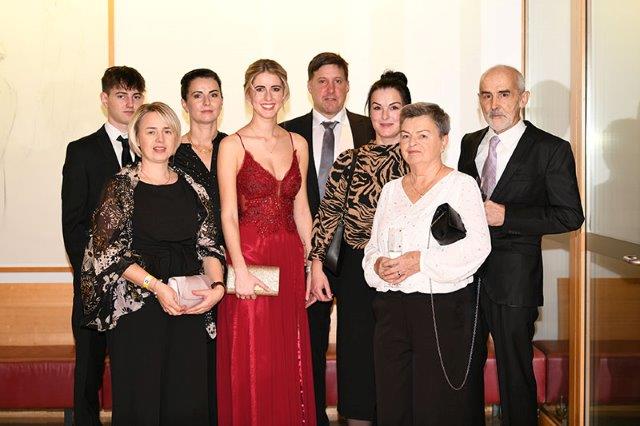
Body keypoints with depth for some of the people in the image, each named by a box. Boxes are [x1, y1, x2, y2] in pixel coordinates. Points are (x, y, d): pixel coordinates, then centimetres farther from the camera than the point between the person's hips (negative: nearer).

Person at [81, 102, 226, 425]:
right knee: (140, 397, 1)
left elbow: (209, 244, 9)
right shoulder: (121, 186, 0)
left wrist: (217, 285, -10)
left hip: (189, 307, 3)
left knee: (188, 396, 3)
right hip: (137, 307, -3)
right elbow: (108, 251, -7)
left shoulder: (191, 188, 11)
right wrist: (155, 285, -16)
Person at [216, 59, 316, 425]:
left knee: (289, 360, 10)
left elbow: (301, 208, 12)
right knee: (251, 363, 2)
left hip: (290, 258, 4)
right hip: (249, 255, -4)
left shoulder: (298, 144, 10)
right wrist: (241, 270, -19)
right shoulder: (233, 145, -4)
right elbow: (228, 215, -9)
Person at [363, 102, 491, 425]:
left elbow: (477, 245, -13)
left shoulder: (461, 185, -1)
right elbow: (373, 246, 18)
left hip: (445, 308, -5)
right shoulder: (391, 190, 16)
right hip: (392, 308, 5)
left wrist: (421, 261, -18)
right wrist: (378, 264, -5)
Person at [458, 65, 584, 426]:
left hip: (513, 277, -5)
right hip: (466, 271, 5)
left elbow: (570, 216, -10)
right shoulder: (470, 143, 11)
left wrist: (506, 216, -17)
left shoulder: (552, 150, -6)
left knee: (515, 372, 5)